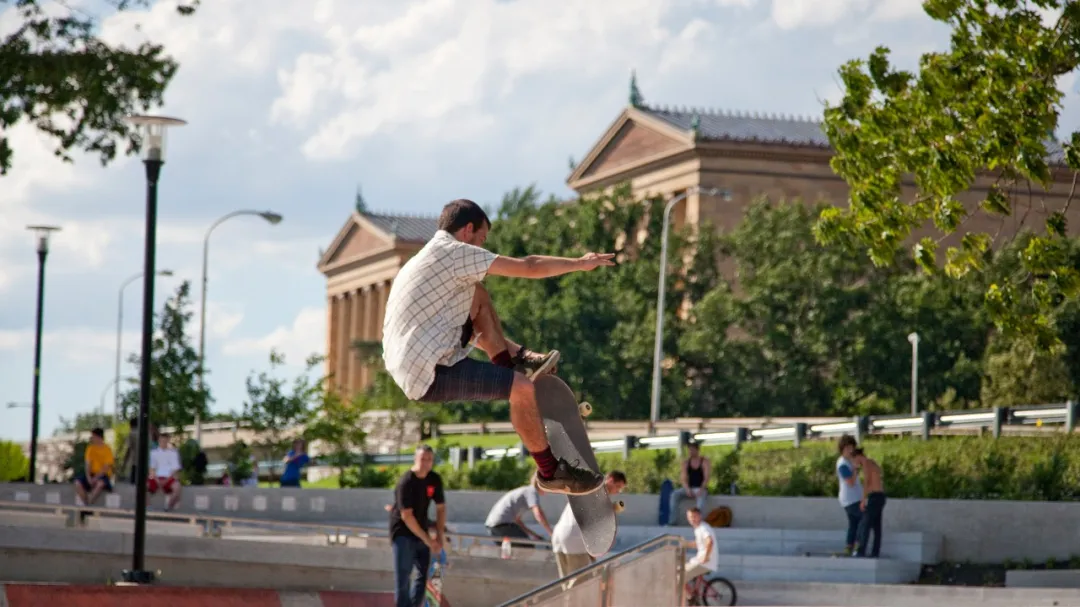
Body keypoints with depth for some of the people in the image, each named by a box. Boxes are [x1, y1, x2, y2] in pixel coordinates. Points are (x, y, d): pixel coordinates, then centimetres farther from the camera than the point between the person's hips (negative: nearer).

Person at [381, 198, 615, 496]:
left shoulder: (427, 257, 20)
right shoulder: (455, 251, -9)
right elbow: (528, 267, -8)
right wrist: (580, 263, 5)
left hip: (408, 364, 10)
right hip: (430, 375, -10)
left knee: (477, 294, 19)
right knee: (522, 387, -17)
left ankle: (510, 358, 18)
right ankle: (550, 472, -3)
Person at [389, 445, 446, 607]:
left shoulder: (435, 479, -2)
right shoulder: (406, 482, -22)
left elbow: (440, 508, 7)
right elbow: (406, 516, -24)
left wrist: (440, 535, -3)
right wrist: (427, 540, -21)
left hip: (421, 532, 7)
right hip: (404, 533, -7)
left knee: (425, 575, 6)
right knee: (402, 578, -9)